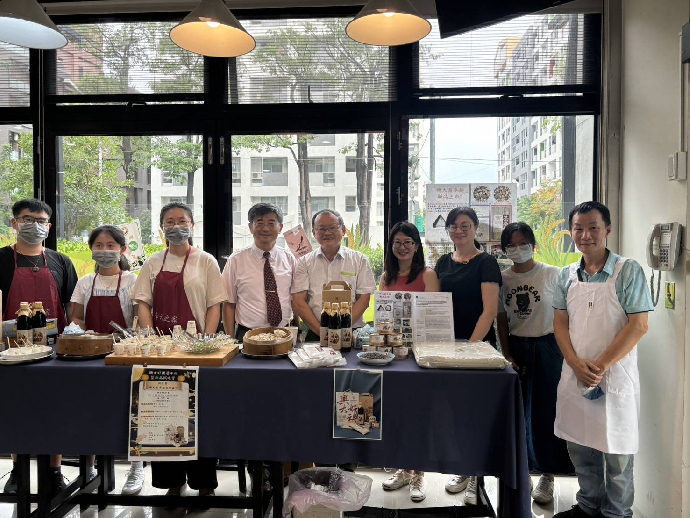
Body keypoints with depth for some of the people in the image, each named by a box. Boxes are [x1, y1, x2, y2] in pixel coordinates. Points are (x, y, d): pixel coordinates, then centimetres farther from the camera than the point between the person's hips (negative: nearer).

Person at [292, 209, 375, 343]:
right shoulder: (304, 262, 11)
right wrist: (322, 331, -7)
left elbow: (363, 299, 4)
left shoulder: (359, 260, 10)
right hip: (314, 336, 0)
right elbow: (298, 303, 4)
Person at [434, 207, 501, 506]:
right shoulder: (443, 263, 10)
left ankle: (476, 476, 13)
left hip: (478, 344, -5)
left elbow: (490, 310, -13)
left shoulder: (486, 263, -6)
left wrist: (471, 345, -20)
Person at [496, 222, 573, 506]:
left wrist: (565, 352, -7)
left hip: (546, 347, -3)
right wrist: (507, 355, 1)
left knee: (544, 411, 2)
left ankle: (547, 474, 18)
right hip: (516, 347, 3)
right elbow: (501, 320, 6)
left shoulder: (552, 274, -6)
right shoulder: (502, 278, 2)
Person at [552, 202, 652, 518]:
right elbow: (560, 323, 7)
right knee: (580, 447, 16)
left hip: (615, 376, -4)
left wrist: (600, 366, -15)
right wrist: (577, 364, -8)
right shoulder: (567, 275, 6)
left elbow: (639, 326, -12)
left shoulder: (628, 271, -8)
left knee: (616, 453, 8)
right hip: (574, 376, 4)